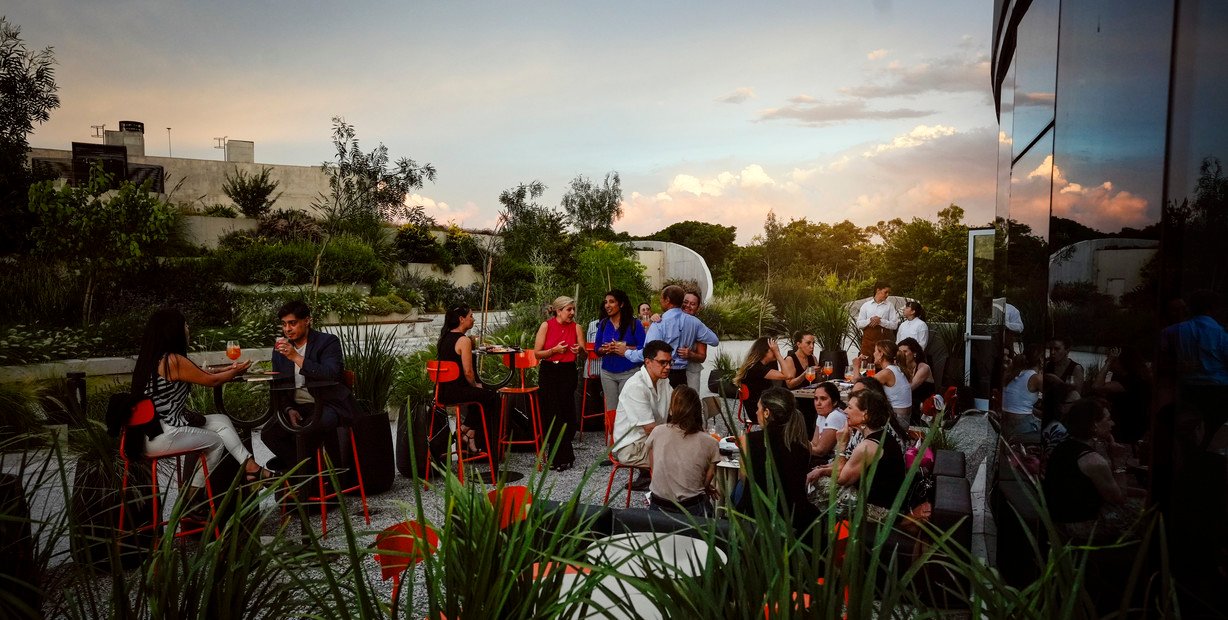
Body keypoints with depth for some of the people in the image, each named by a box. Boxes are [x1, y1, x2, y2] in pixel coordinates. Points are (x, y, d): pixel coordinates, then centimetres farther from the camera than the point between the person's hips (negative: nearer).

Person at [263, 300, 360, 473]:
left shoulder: (328, 342, -6)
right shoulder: (280, 350, 11)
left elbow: (331, 374, -23)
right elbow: (278, 387, 14)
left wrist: (296, 357, -27)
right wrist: (289, 409, -5)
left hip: (327, 404, -6)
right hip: (297, 407, 6)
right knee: (268, 433, -16)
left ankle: (290, 459, -4)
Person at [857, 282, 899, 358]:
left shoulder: (889, 306, 7)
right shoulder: (866, 305, 10)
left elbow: (894, 325, -1)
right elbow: (859, 324, 3)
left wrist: (880, 321, -14)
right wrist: (870, 320, -14)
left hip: (884, 338, -1)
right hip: (868, 338, 1)